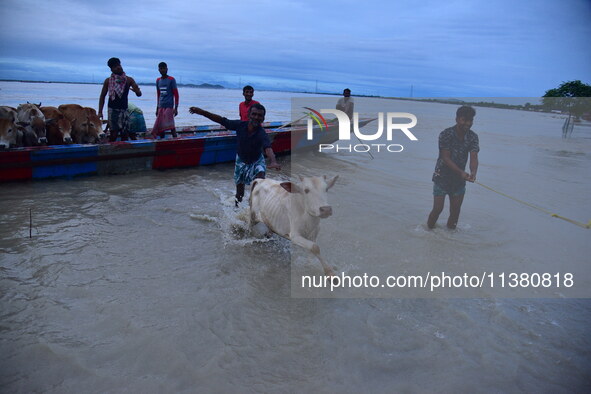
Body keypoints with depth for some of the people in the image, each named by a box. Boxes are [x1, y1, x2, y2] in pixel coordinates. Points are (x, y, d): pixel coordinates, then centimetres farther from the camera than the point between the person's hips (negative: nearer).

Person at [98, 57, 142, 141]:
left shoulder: (128, 80, 4)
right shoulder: (108, 81, 3)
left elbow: (139, 94, 0)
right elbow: (102, 96, 8)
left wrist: (136, 91, -25)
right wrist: (100, 112, 1)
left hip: (124, 110, 2)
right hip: (112, 109, -1)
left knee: (125, 133, -1)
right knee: (114, 133, -7)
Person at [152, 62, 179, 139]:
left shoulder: (171, 80, -2)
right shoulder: (158, 80, 14)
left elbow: (176, 94, -4)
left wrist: (176, 108, -11)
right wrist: (157, 108, 20)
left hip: (169, 106, -6)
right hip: (161, 107, 6)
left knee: (170, 125, -15)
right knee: (160, 125, 4)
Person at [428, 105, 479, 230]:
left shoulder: (473, 137, -4)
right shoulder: (446, 134, -18)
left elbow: (474, 157, -14)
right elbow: (445, 158, -22)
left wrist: (473, 172, -36)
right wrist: (461, 172, -34)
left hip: (459, 179, 4)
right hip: (442, 177, -4)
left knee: (455, 211, 7)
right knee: (438, 209, -4)